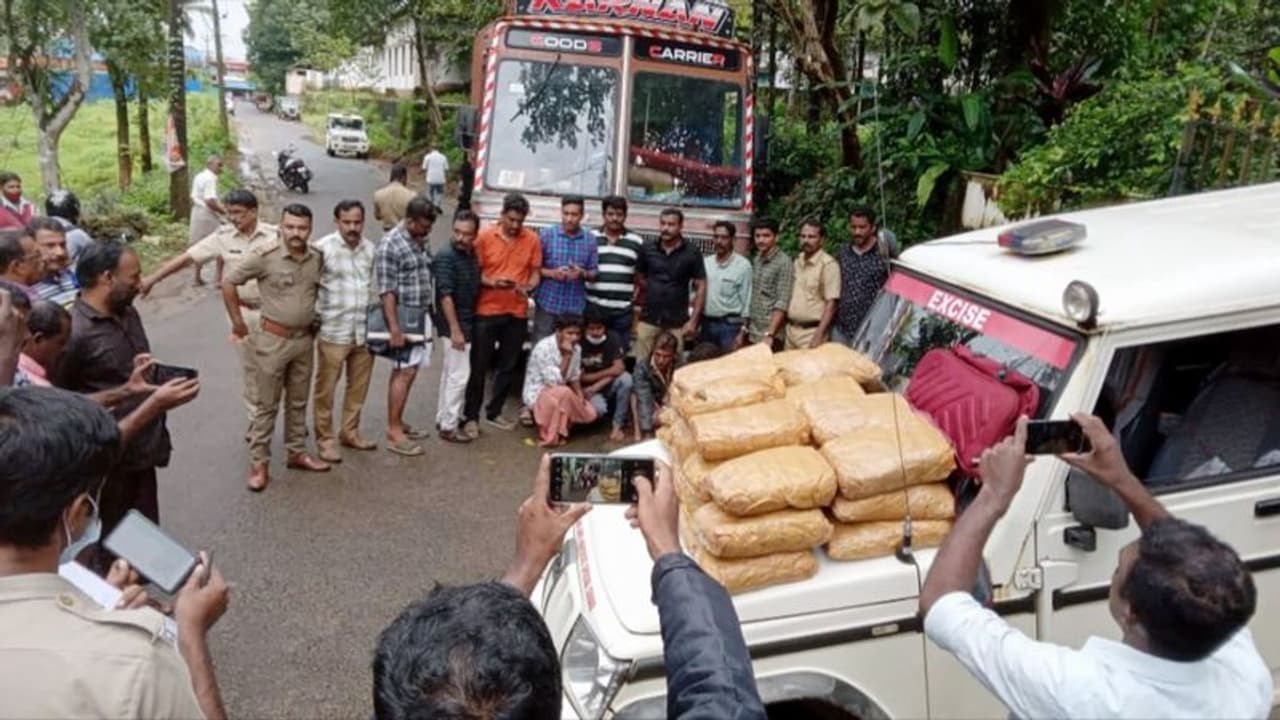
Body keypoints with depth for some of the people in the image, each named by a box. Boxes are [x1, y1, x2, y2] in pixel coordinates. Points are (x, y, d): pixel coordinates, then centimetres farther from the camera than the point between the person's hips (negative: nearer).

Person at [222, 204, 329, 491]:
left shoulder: (317, 258, -1)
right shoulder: (265, 256, -16)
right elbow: (228, 282, -10)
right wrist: (238, 322, -5)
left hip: (305, 339, 5)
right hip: (274, 339, -5)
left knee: (298, 402, 16)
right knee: (267, 405, 3)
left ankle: (297, 453, 30)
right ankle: (259, 464, 11)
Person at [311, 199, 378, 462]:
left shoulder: (370, 249, 7)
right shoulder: (322, 248, -10)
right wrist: (316, 316, -12)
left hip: (363, 331, 5)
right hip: (333, 332, -5)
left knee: (359, 386, 14)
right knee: (326, 389, 4)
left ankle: (350, 432, 30)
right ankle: (325, 439, 15)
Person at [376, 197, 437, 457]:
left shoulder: (420, 242, 11)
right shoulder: (390, 245, -15)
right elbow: (386, 291, -18)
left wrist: (429, 315, 17)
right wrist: (394, 328, -22)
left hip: (421, 315, 8)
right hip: (403, 315, -8)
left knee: (406, 371, 13)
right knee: (405, 372, -7)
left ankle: (397, 424, 22)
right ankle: (393, 433, -2)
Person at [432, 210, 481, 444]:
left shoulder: (471, 254, 7)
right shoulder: (445, 256, -19)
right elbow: (445, 295, -23)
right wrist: (455, 329, -25)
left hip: (466, 322, 9)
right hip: (454, 324, -9)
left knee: (450, 372, 16)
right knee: (459, 374, -6)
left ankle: (443, 417, 27)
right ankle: (449, 426, 2)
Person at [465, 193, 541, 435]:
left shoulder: (532, 239, 1)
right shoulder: (485, 236, -5)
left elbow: (536, 273, 6)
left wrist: (528, 287, -16)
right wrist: (492, 282, -22)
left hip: (517, 312, 3)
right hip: (487, 311, -3)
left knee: (508, 366, 12)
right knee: (479, 366, 2)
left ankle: (494, 411, 26)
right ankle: (471, 416, 11)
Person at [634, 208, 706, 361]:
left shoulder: (691, 253, -4)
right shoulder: (647, 249, 1)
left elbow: (701, 287, -2)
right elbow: (639, 277, 13)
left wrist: (693, 320, -7)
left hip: (677, 322, -1)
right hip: (648, 319, 2)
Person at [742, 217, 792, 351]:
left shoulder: (784, 262, -10)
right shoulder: (756, 260, 11)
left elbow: (782, 303, -16)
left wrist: (769, 334, -23)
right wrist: (745, 328, 11)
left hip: (770, 335, -6)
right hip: (752, 333, 6)